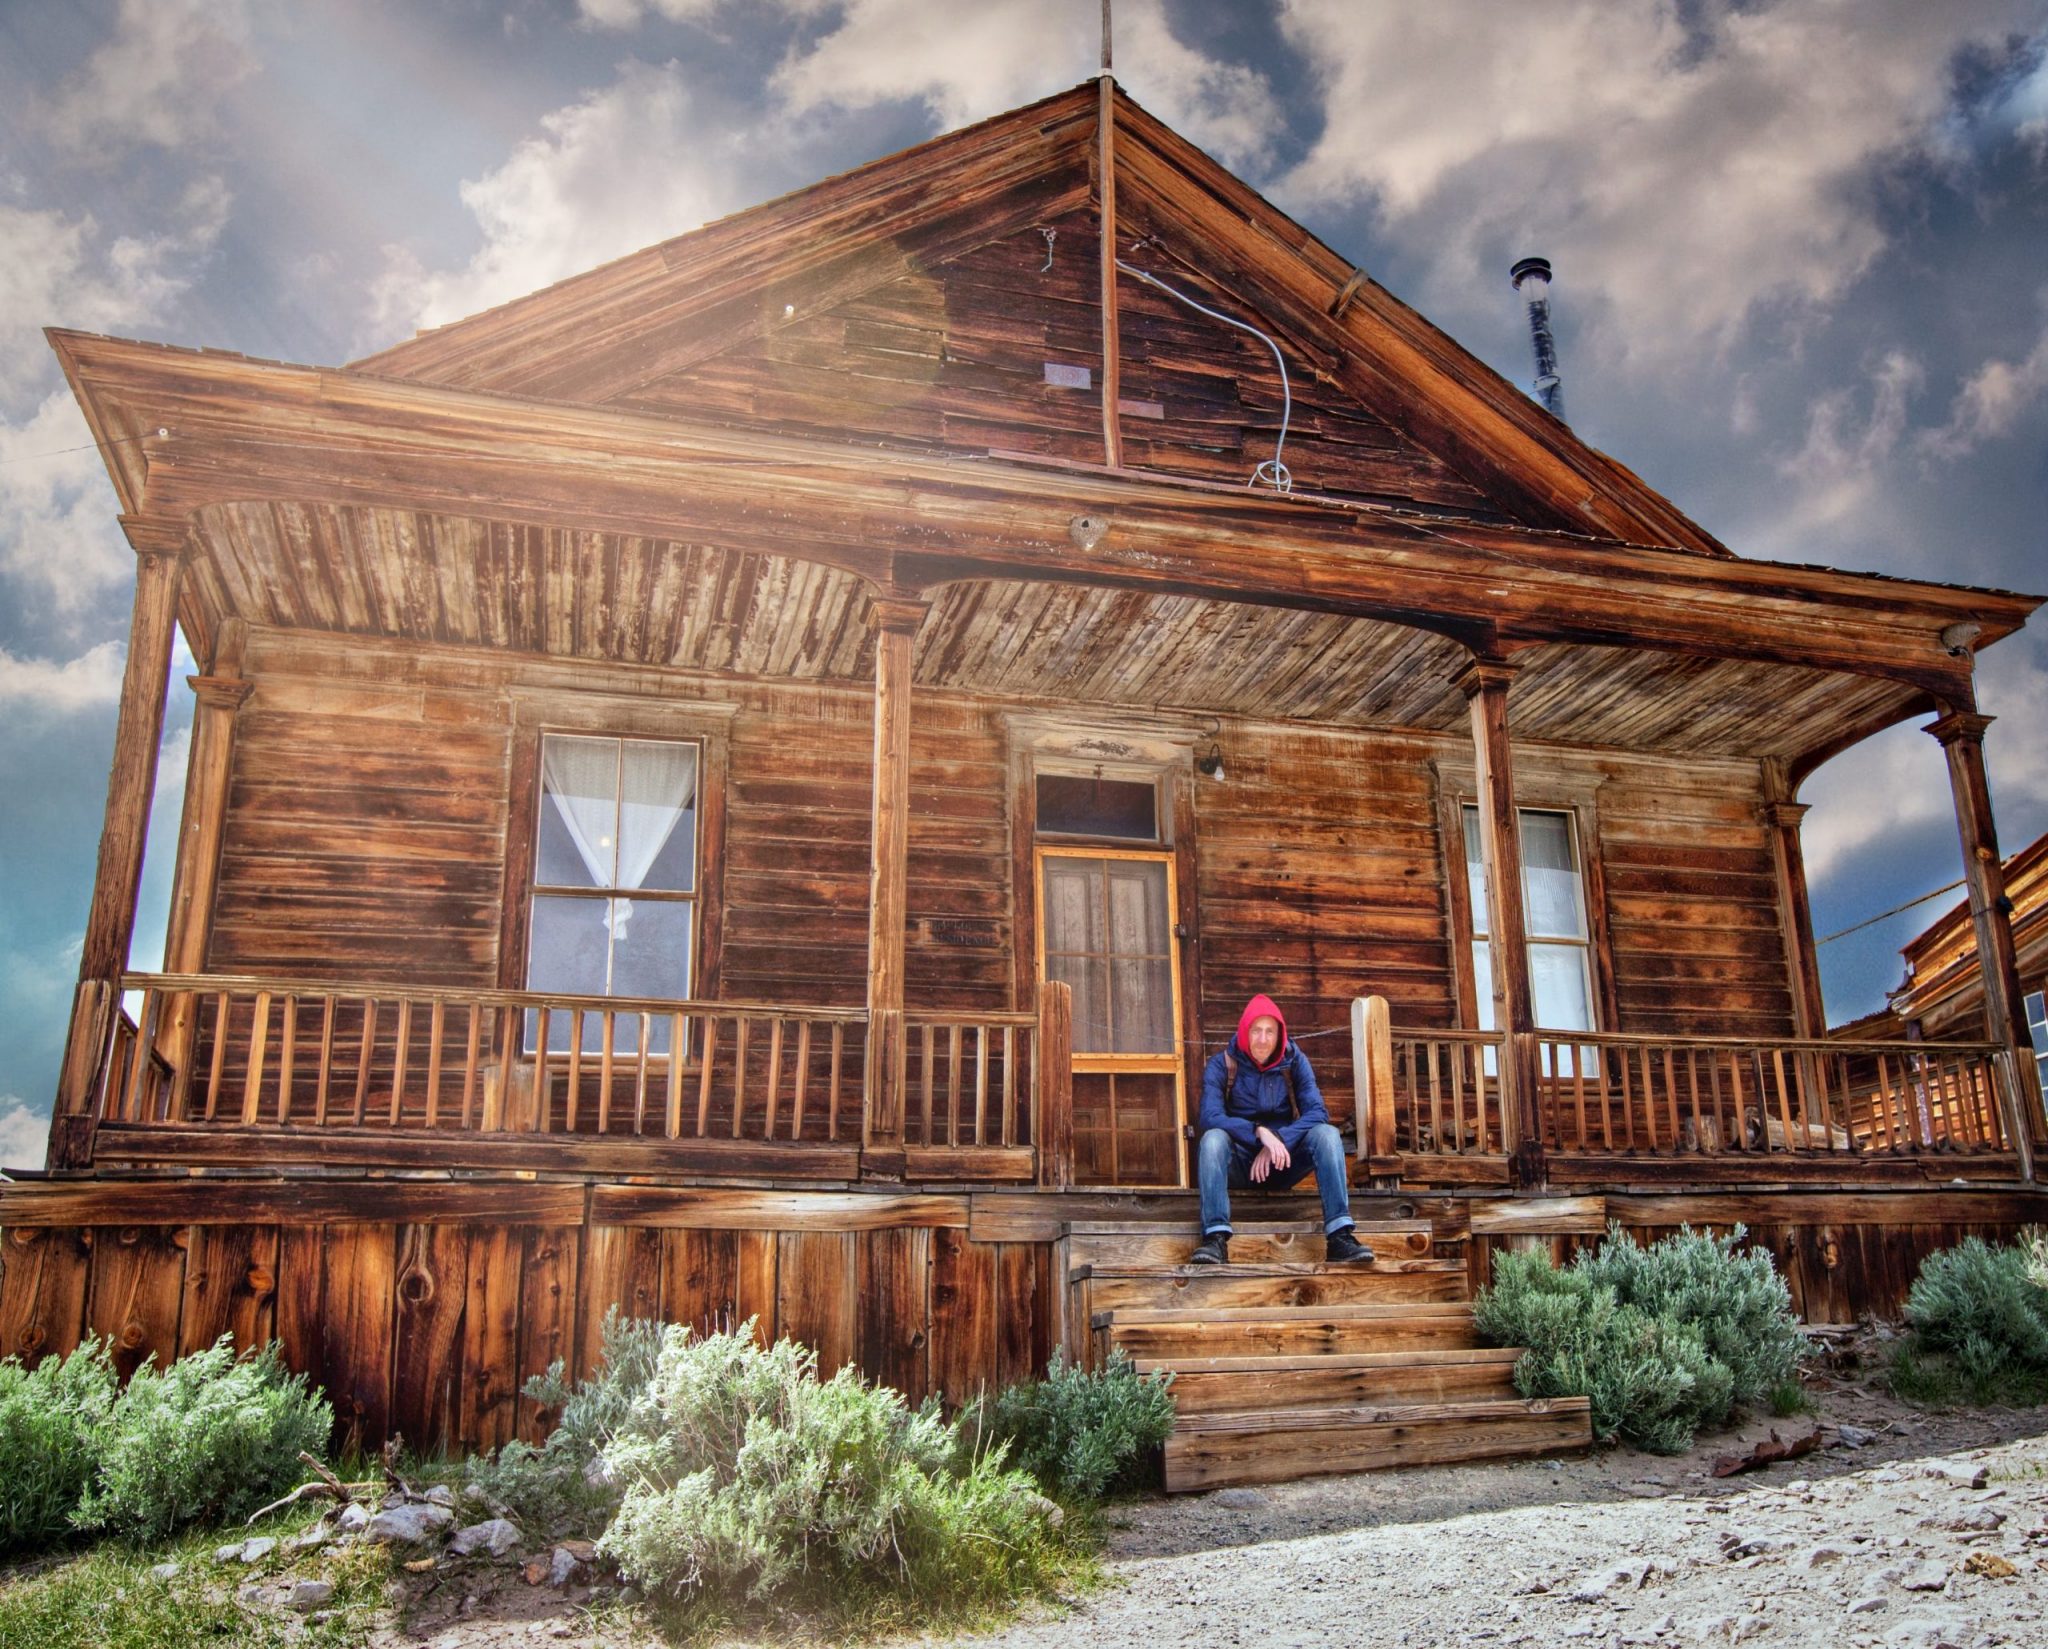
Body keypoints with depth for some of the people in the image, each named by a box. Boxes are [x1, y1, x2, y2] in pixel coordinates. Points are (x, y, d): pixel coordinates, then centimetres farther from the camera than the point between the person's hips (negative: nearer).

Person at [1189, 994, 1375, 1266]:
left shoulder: (1295, 1061, 0)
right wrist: (1261, 1132, -34)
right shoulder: (1221, 1065, -6)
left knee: (1327, 1134, -25)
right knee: (1213, 1138, -32)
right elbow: (1210, 1117, -20)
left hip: (1283, 1163, 2)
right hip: (1240, 1166, -1)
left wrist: (1278, 1142, -27)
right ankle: (1215, 1237, -42)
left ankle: (1340, 1236, -34)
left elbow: (1317, 1113, -12)